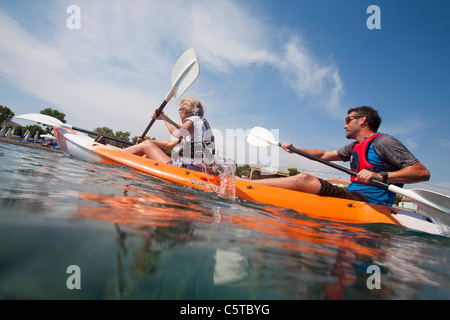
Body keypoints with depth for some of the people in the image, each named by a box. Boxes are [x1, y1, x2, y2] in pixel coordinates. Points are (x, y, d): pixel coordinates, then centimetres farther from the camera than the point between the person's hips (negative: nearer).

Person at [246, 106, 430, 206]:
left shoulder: (383, 142, -4)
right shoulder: (355, 147, 23)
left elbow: (423, 173, -12)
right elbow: (323, 155, 27)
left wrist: (380, 176, -25)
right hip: (353, 197, 9)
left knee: (304, 179, -21)